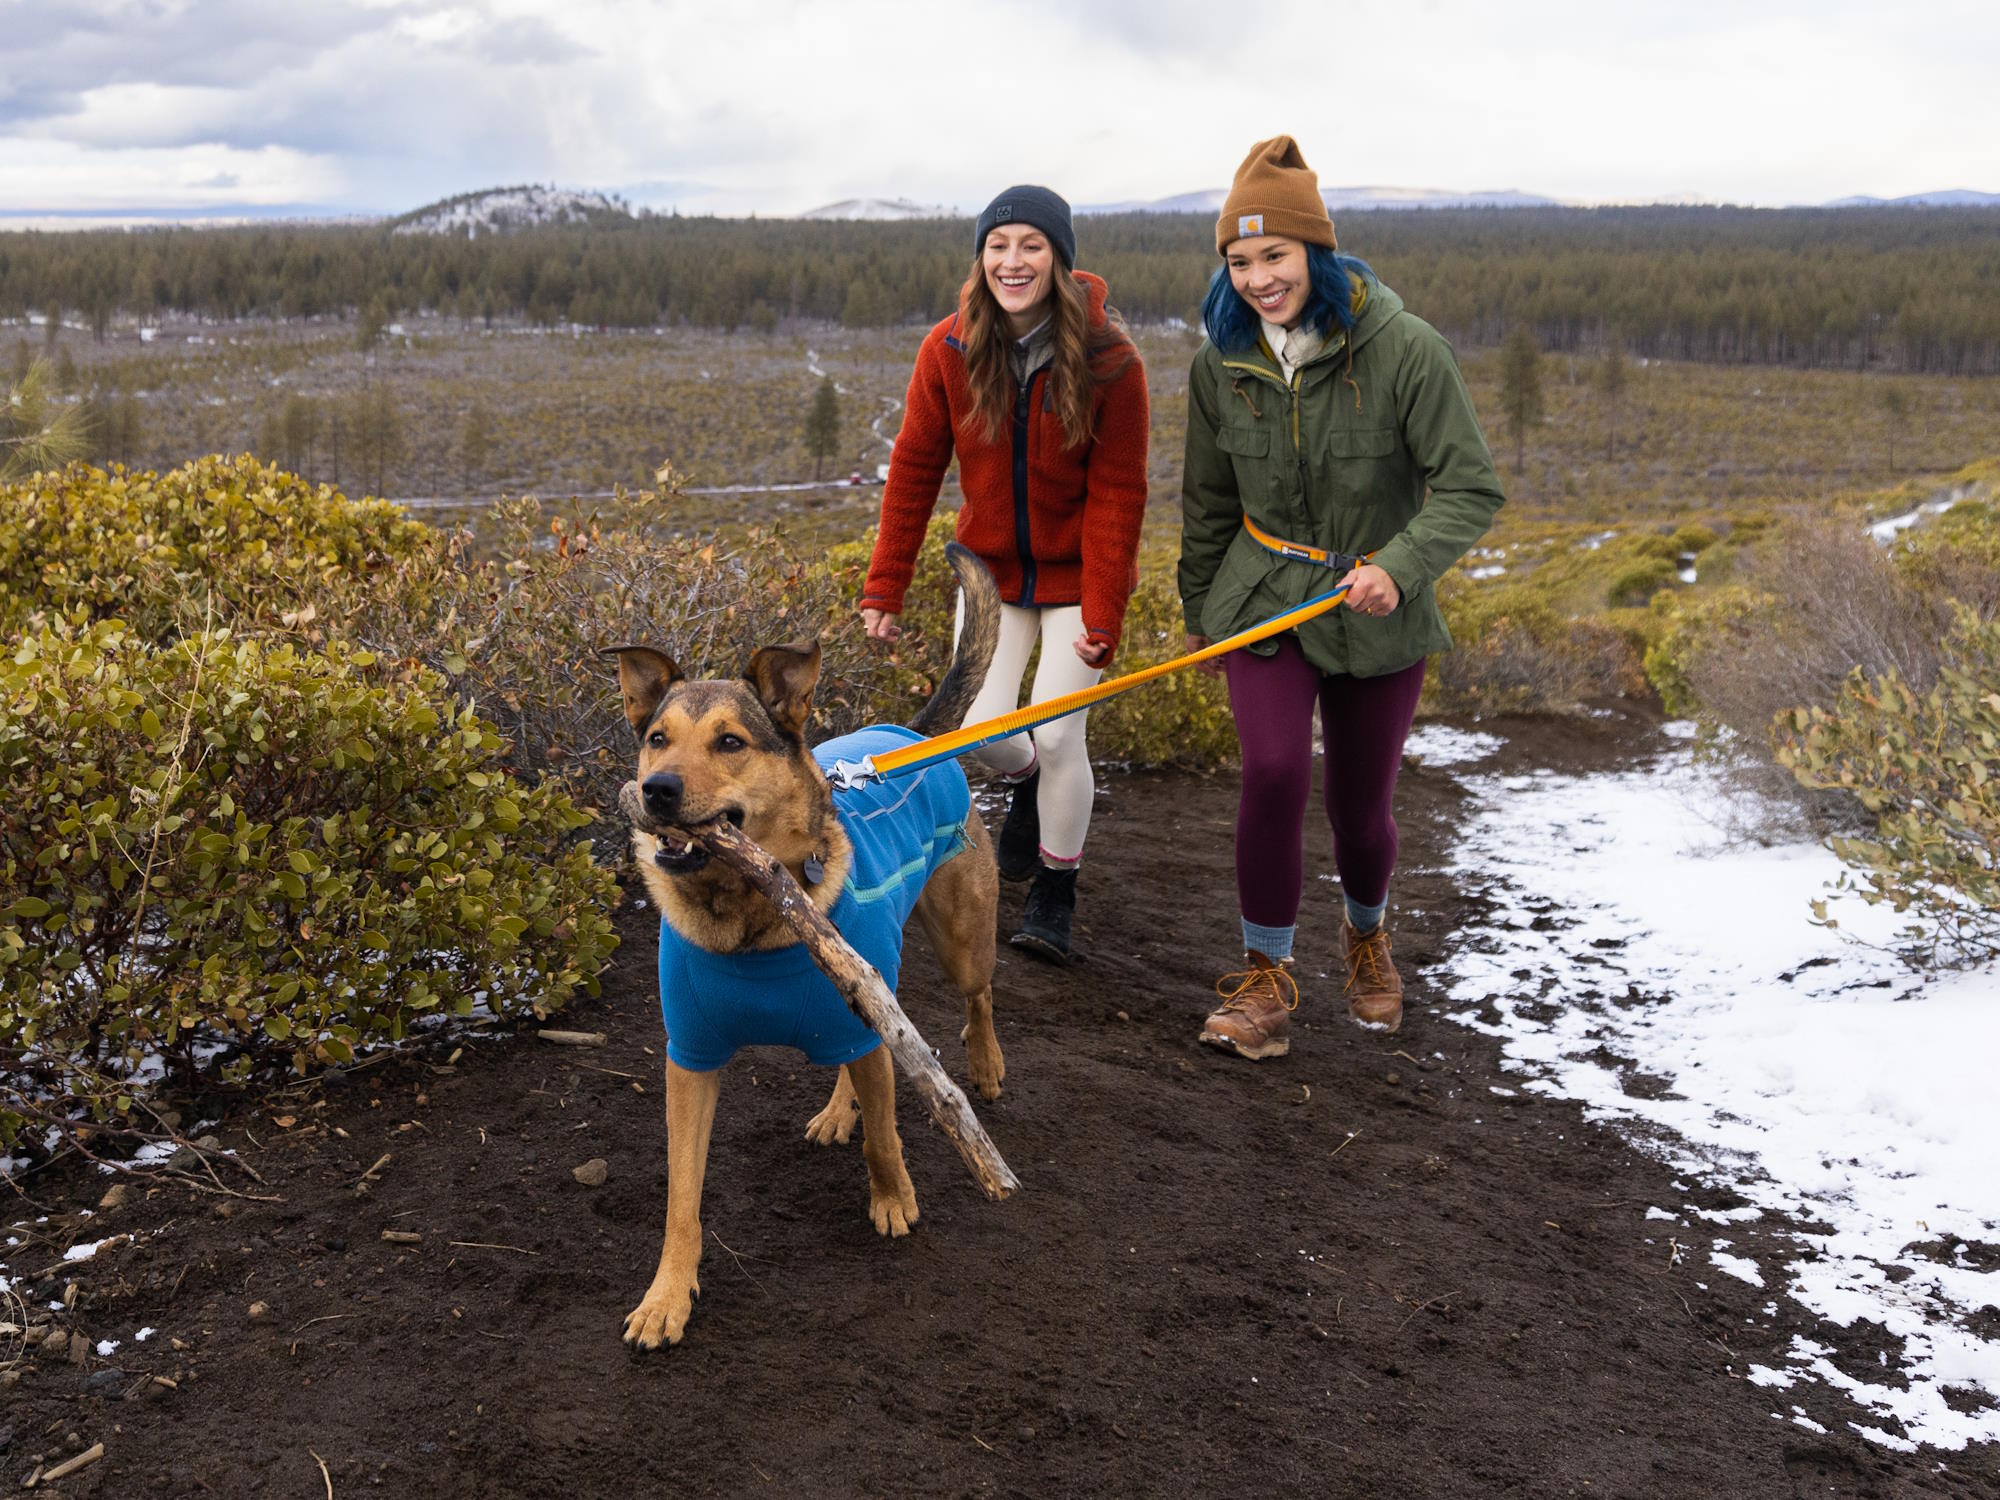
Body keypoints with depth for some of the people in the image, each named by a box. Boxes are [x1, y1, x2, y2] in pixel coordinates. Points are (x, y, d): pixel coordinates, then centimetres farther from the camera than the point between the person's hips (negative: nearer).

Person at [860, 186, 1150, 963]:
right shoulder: (951, 351, -12)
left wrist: (1103, 615, -18)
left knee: (1057, 733, -7)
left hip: (1075, 570, -3)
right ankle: (1029, 785, 39)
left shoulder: (1108, 361, -19)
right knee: (980, 726, -1)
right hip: (994, 564, 3)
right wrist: (884, 587, -6)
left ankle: (1055, 894, 16)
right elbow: (914, 467, -5)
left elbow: (1116, 493, -15)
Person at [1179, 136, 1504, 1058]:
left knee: (1360, 807, 8)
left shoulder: (1404, 350, -15)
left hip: (1374, 613, -1)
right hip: (1262, 600, 1)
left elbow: (1470, 487, -15)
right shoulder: (1221, 364, -4)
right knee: (1273, 773, -20)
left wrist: (1399, 566, -32)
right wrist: (1198, 612, 18)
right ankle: (1265, 978, 0)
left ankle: (1366, 935, 43)